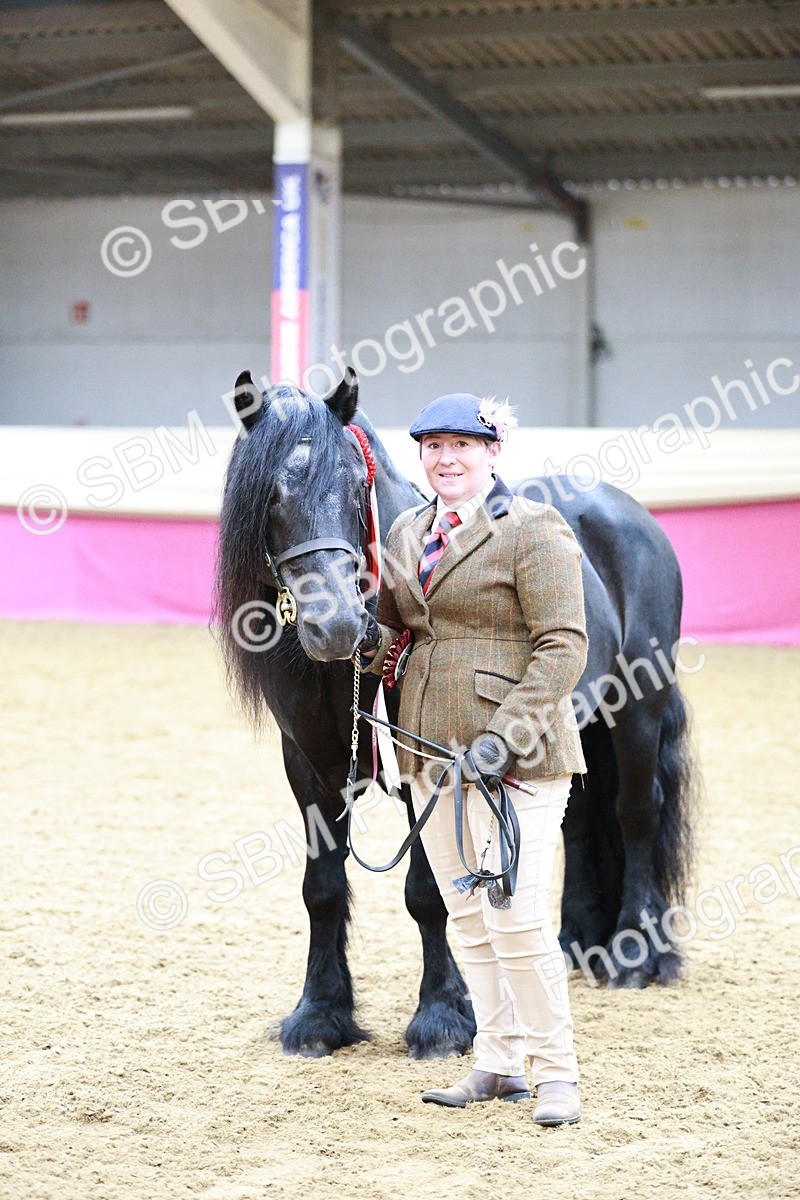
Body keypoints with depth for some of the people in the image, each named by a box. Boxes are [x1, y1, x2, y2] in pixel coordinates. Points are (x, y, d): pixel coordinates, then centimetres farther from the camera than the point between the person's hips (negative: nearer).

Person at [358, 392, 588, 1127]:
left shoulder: (534, 531, -9)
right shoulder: (408, 533, 13)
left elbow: (563, 647, -13)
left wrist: (507, 734, -22)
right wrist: (374, 645, -2)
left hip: (517, 757, -7)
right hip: (433, 753, 7)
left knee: (516, 915, -10)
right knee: (469, 917, 12)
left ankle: (558, 1073, 3)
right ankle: (500, 1064, 22)